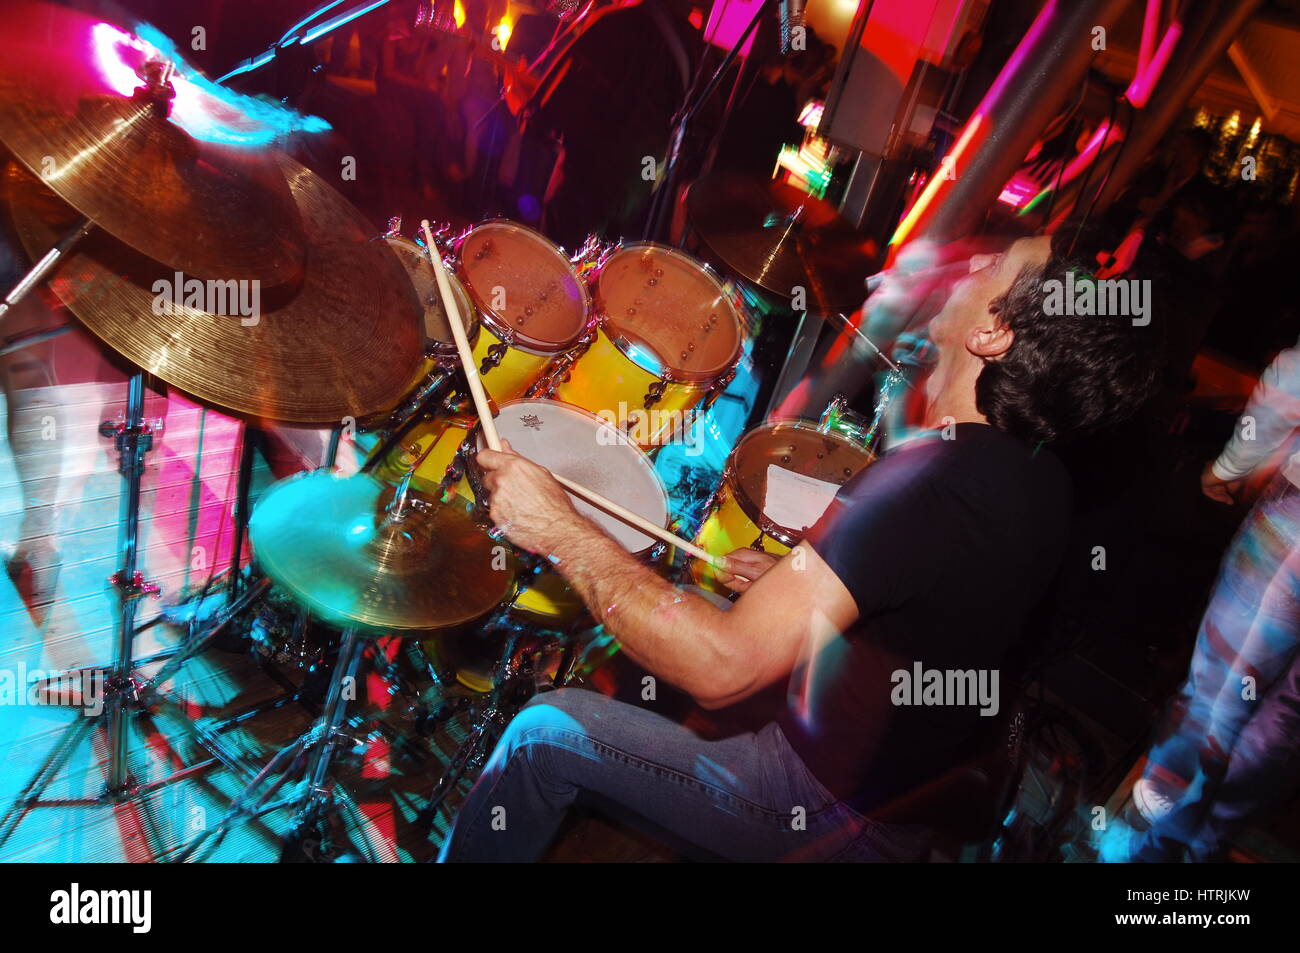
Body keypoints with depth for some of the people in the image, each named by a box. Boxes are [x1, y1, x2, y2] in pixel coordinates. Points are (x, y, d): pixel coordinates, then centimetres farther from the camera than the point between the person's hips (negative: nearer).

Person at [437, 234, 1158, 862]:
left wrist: (561, 529, -30)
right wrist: (795, 584, 7)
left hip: (838, 815, -8)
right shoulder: (1038, 473, -5)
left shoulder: (930, 482, -35)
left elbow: (722, 668, -39)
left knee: (547, 731, -3)